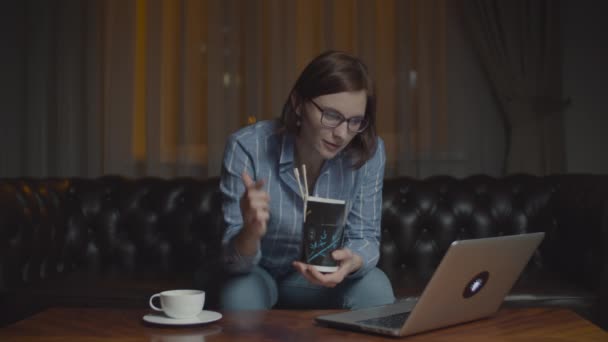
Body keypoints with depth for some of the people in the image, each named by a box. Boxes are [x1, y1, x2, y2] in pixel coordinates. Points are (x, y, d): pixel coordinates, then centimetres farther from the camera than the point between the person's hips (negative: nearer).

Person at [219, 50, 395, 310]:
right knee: (240, 294, -35)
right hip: (260, 274, -2)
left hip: (324, 277, 2)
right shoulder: (246, 148, -27)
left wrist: (352, 262, -38)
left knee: (375, 288, -27)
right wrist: (251, 232, -51)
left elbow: (365, 237, -12)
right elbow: (234, 260, -26)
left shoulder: (369, 152, -19)